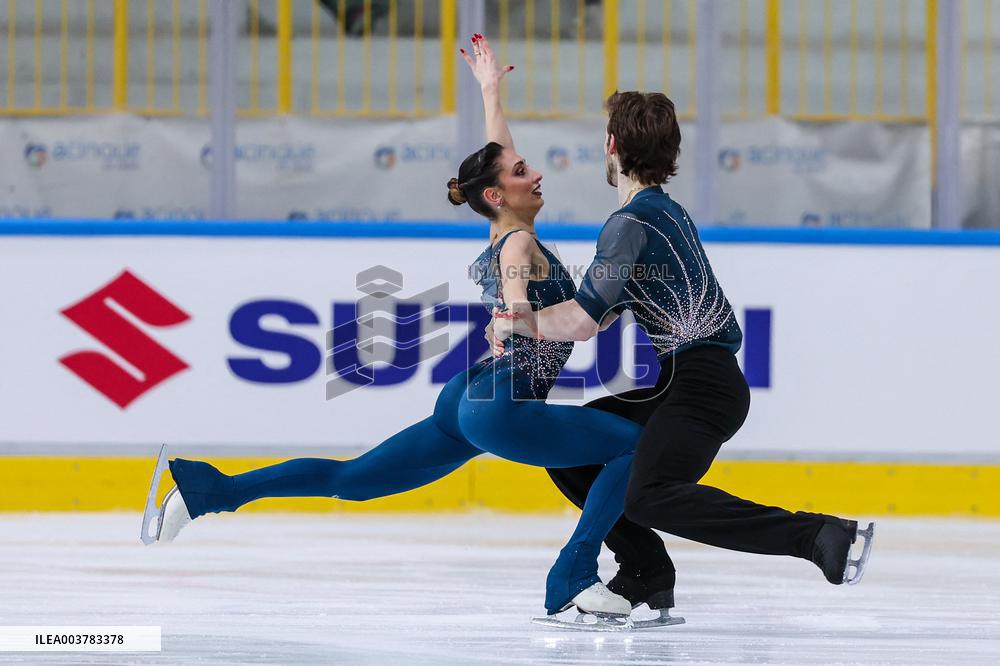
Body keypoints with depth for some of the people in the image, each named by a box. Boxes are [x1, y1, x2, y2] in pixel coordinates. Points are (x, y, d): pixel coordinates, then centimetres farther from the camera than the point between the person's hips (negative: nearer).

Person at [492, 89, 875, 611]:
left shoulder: (632, 222, -11)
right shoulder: (667, 210, 20)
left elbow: (582, 323, -13)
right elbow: (603, 310, 24)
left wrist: (519, 323, 5)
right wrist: (520, 324, 18)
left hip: (702, 382, -10)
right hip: (680, 383, 10)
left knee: (650, 499, -28)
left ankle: (820, 536, -32)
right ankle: (645, 574, 10)